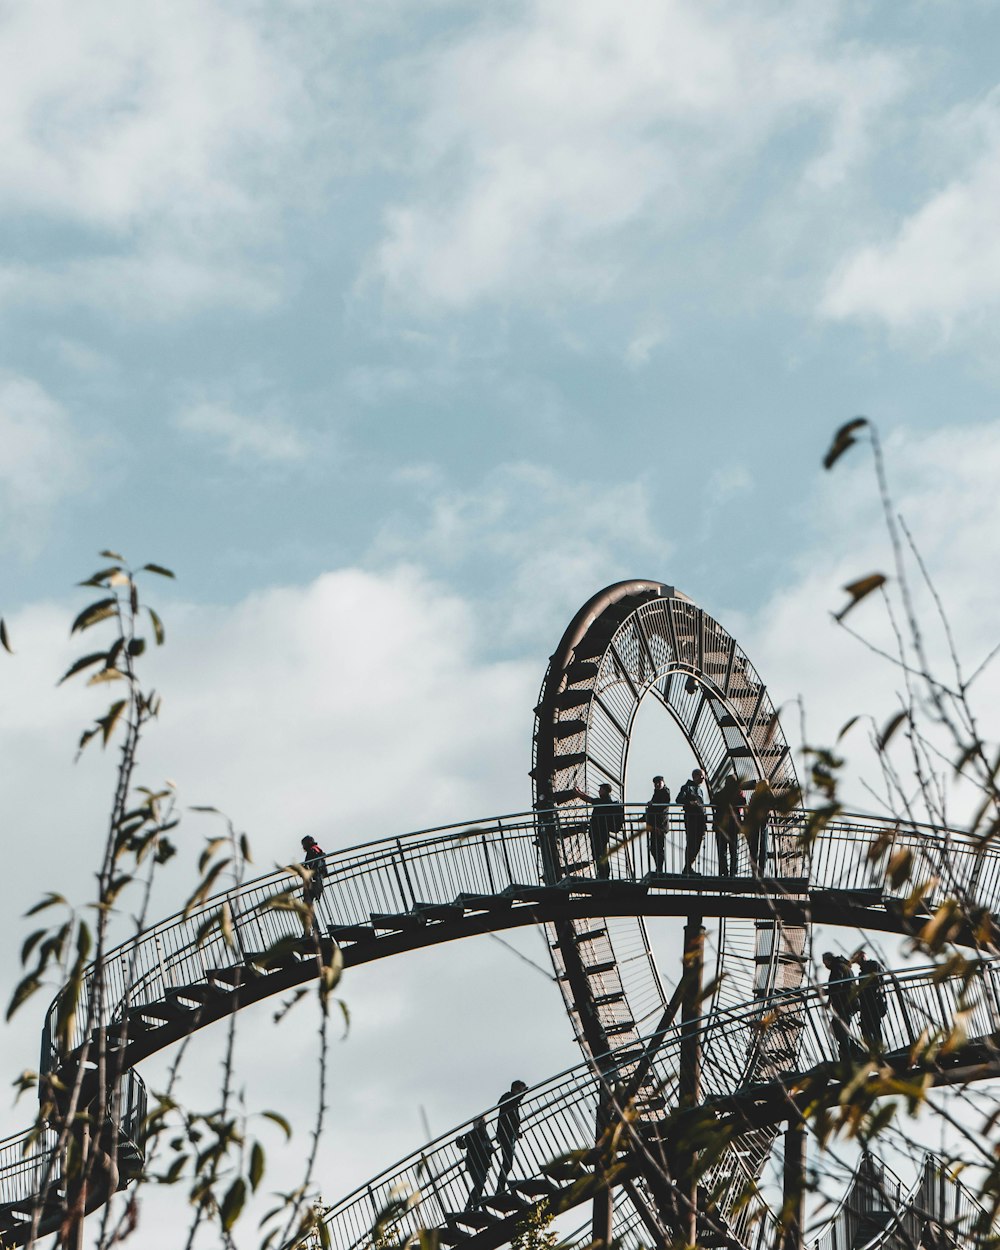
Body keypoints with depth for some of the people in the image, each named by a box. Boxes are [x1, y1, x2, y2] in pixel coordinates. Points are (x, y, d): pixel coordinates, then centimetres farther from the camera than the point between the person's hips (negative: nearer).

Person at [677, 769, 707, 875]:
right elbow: (679, 799, -15)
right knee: (690, 844, -10)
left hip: (700, 818, 8)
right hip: (690, 818, -8)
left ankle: (689, 867, 15)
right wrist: (689, 802, -34)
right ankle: (687, 869, -7)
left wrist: (704, 826, 21)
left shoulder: (700, 790, 24)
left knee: (697, 845, 7)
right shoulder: (687, 787, 0)